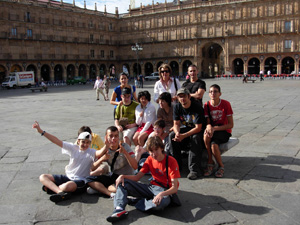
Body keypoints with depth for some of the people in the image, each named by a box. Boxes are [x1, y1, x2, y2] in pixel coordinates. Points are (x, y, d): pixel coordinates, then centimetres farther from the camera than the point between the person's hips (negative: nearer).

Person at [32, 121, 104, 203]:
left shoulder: (91, 152, -6)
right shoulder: (73, 148, 2)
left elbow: (100, 153, -28)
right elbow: (56, 141, -3)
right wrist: (41, 131, -10)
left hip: (80, 180, -6)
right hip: (68, 177, 6)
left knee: (67, 186, -41)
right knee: (43, 177, -9)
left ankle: (51, 187, -12)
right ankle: (60, 192, -30)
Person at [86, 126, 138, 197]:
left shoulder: (125, 147, -12)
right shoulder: (106, 149, -1)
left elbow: (135, 167, -22)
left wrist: (125, 152, -32)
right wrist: (102, 159, -23)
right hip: (113, 176, 4)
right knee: (89, 179, -14)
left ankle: (99, 189, -16)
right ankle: (110, 193, -26)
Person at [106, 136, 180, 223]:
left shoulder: (171, 161, -14)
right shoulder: (150, 159, 5)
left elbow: (174, 188, -18)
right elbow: (137, 177, 4)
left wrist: (162, 194, -37)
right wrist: (123, 176, -14)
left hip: (165, 190, -6)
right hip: (151, 187, 6)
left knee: (161, 202, -43)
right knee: (123, 182, -7)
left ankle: (138, 203, -19)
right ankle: (119, 209, -27)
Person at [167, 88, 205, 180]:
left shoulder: (197, 107, -21)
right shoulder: (177, 107, -4)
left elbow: (198, 128, -24)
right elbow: (176, 124, 0)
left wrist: (183, 136, -33)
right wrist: (177, 133, -25)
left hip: (196, 130, -5)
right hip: (185, 128, 5)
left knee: (196, 138, -36)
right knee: (172, 136, -19)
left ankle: (194, 169, -33)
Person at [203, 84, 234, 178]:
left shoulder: (226, 104, -10)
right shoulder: (207, 105, 0)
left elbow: (230, 125, -12)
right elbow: (208, 122, -4)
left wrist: (215, 128, -24)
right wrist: (209, 127, -30)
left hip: (224, 132, -3)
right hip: (213, 130, 3)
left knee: (214, 145, -33)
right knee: (206, 134, -33)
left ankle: (221, 166, -6)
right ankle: (210, 163, -18)